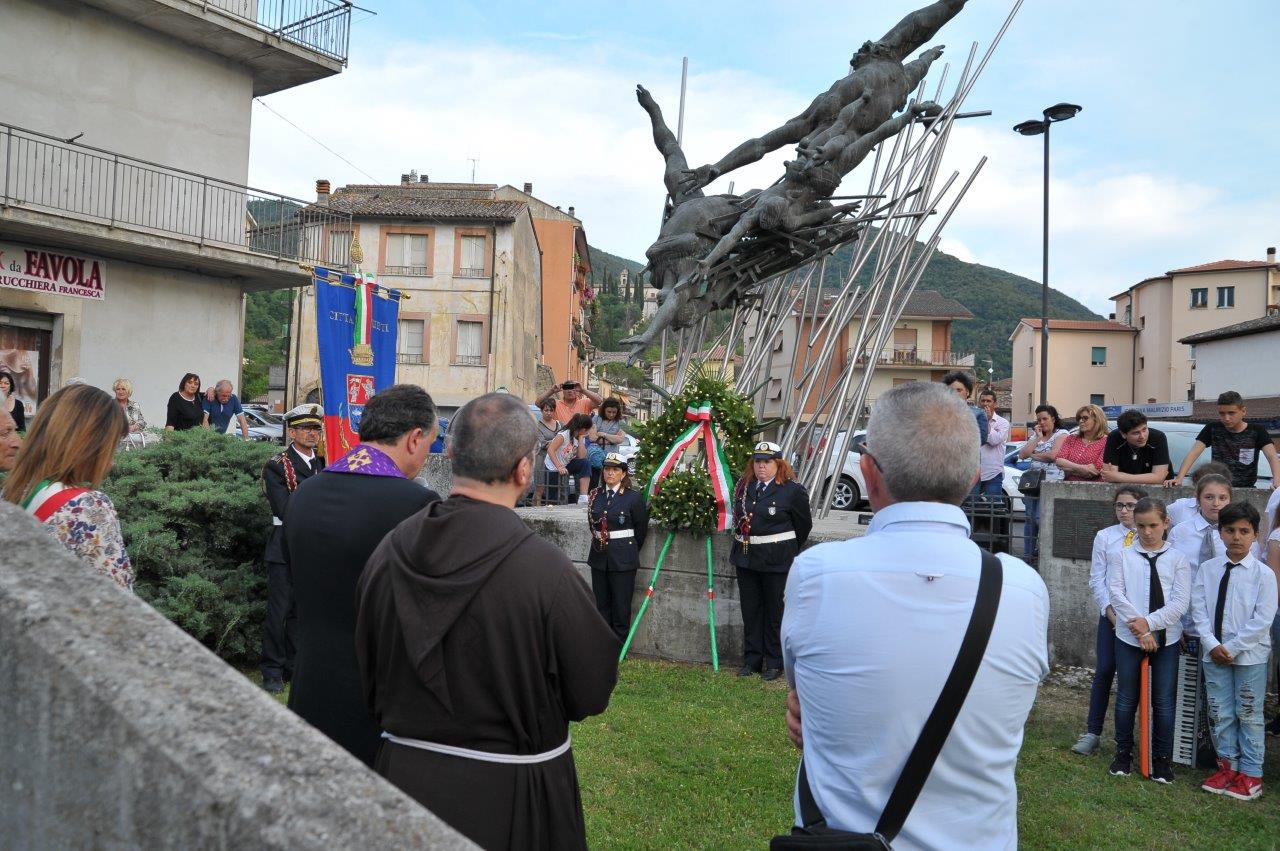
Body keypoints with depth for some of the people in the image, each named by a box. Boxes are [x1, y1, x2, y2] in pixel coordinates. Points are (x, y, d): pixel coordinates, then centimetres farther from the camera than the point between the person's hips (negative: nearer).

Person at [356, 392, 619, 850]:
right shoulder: (545, 568, -26)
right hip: (511, 796, -4)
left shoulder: (388, 553, -11)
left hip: (404, 776, 4)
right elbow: (592, 694, -14)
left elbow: (369, 675, 2)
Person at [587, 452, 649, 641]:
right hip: (599, 557, 5)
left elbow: (641, 530, 1)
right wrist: (600, 543, 14)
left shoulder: (634, 497, -7)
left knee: (621, 606, 1)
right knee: (601, 605, 12)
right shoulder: (596, 495, 6)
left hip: (623, 559, -5)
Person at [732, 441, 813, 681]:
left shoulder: (793, 490, -8)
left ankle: (774, 663, 14)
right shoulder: (744, 486, 7)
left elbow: (804, 524, 1)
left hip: (776, 560, -5)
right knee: (750, 610, 11)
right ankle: (752, 660, 21)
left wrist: (788, 550, 9)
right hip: (746, 556, 5)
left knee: (774, 611, 3)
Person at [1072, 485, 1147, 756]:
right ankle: (1092, 732, 5)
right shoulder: (1105, 537, 4)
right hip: (1111, 611, 1)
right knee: (1105, 670, -1)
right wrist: (1109, 610, -6)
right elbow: (1097, 579, 4)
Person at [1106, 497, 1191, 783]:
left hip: (1166, 638, 0)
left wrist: (1149, 623, -15)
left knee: (1164, 701, 6)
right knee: (1126, 698, 11)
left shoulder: (1177, 559, 0)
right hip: (1128, 637, 0)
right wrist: (1139, 630, -13)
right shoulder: (1125, 556, 0)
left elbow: (1180, 603, -6)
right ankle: (1123, 753, 26)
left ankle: (1162, 759, 20)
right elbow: (1116, 593, -7)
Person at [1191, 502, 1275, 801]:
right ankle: (1227, 765, 26)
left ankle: (1250, 774, 18)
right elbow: (1198, 608, 1)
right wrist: (1212, 644, -9)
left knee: (1249, 715, 6)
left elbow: (1263, 619, -11)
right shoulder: (1208, 569, 2)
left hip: (1249, 655, -3)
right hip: (1214, 653, 3)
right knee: (1219, 714, 11)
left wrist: (1233, 648, -12)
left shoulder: (1263, 574, -8)